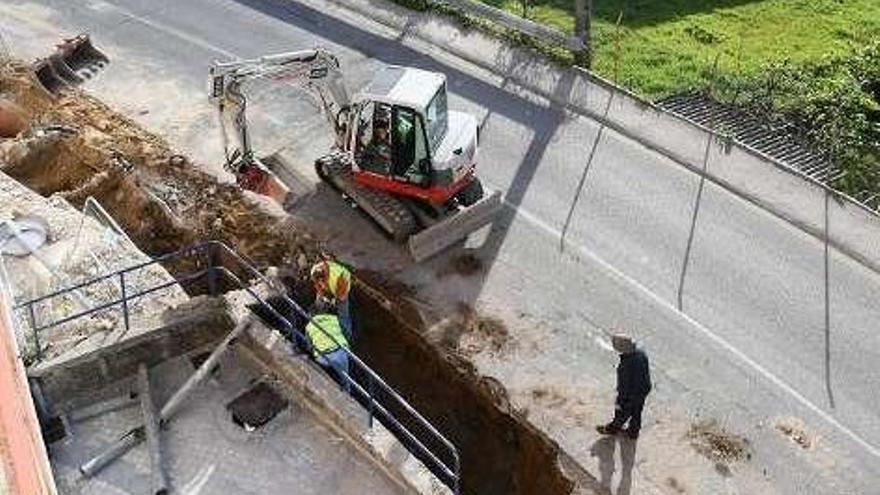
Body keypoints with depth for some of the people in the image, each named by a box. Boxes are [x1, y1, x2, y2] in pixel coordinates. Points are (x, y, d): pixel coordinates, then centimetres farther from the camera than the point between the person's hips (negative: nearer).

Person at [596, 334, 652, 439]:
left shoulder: (626, 366, -41)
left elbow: (625, 387, -28)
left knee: (622, 412, 22)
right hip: (644, 389, 6)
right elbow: (647, 371, 1)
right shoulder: (641, 353, -18)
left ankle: (613, 428, 50)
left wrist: (619, 402, -12)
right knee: (636, 412, 29)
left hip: (631, 394, -6)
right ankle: (633, 432, 53)